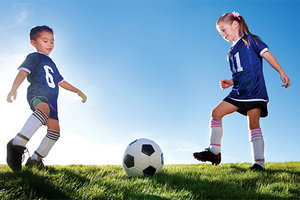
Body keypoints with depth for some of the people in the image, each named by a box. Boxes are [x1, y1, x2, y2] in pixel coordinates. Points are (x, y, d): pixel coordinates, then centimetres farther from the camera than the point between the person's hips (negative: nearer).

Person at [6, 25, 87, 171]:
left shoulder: (51, 64, 35)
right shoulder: (34, 57, 10)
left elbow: (61, 82, 44)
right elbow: (23, 71, -8)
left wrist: (78, 91, 40)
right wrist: (14, 89, -25)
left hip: (51, 99, 9)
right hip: (37, 93, -8)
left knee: (55, 129, -4)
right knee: (44, 109, -41)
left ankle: (35, 159, 3)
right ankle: (18, 144, -51)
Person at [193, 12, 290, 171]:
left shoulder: (250, 40, 5)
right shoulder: (231, 52, 22)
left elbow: (266, 54, -3)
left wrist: (281, 72, -10)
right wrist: (231, 82, 8)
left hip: (255, 90, -7)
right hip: (239, 92, 7)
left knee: (253, 123, -13)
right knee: (216, 113, -2)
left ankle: (259, 162, -10)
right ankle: (214, 152, 2)